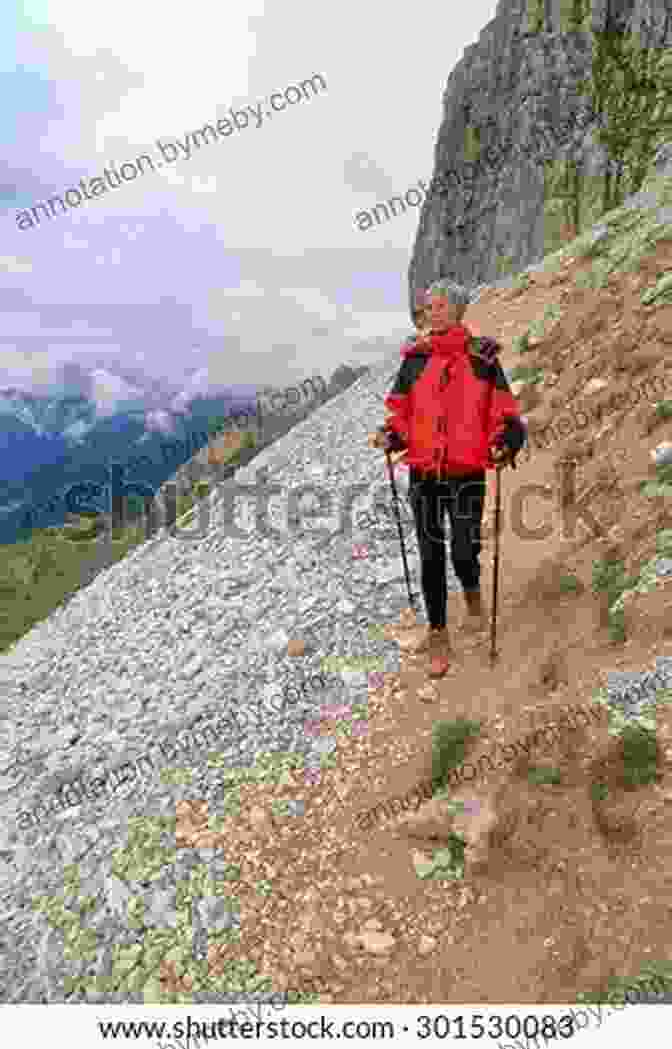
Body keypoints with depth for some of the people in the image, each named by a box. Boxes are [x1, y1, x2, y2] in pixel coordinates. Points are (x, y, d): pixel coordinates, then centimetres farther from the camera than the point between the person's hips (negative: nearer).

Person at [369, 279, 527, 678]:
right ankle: (439, 637, 23)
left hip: (467, 474, -2)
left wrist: (507, 444, -17)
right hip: (424, 475, 2)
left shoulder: (482, 357, 1)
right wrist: (389, 436, -9)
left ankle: (473, 593, 35)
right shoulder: (415, 358, 6)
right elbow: (402, 413, 12)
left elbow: (505, 414, 3)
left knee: (464, 554, -4)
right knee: (431, 557, 6)